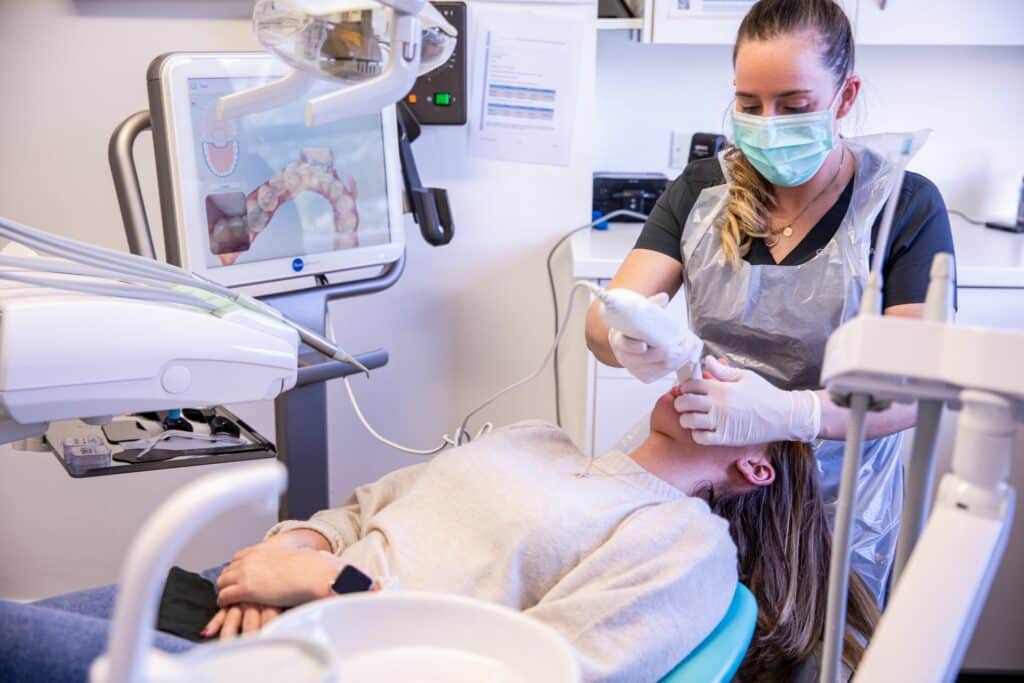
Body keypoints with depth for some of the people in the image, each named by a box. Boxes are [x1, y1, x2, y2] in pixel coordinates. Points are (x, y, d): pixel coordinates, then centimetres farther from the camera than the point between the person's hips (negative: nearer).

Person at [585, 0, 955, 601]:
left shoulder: (906, 206, -8)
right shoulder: (702, 189, 0)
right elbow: (603, 319, -8)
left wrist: (790, 414, -34)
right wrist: (627, 341, -33)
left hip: (836, 506, -2)